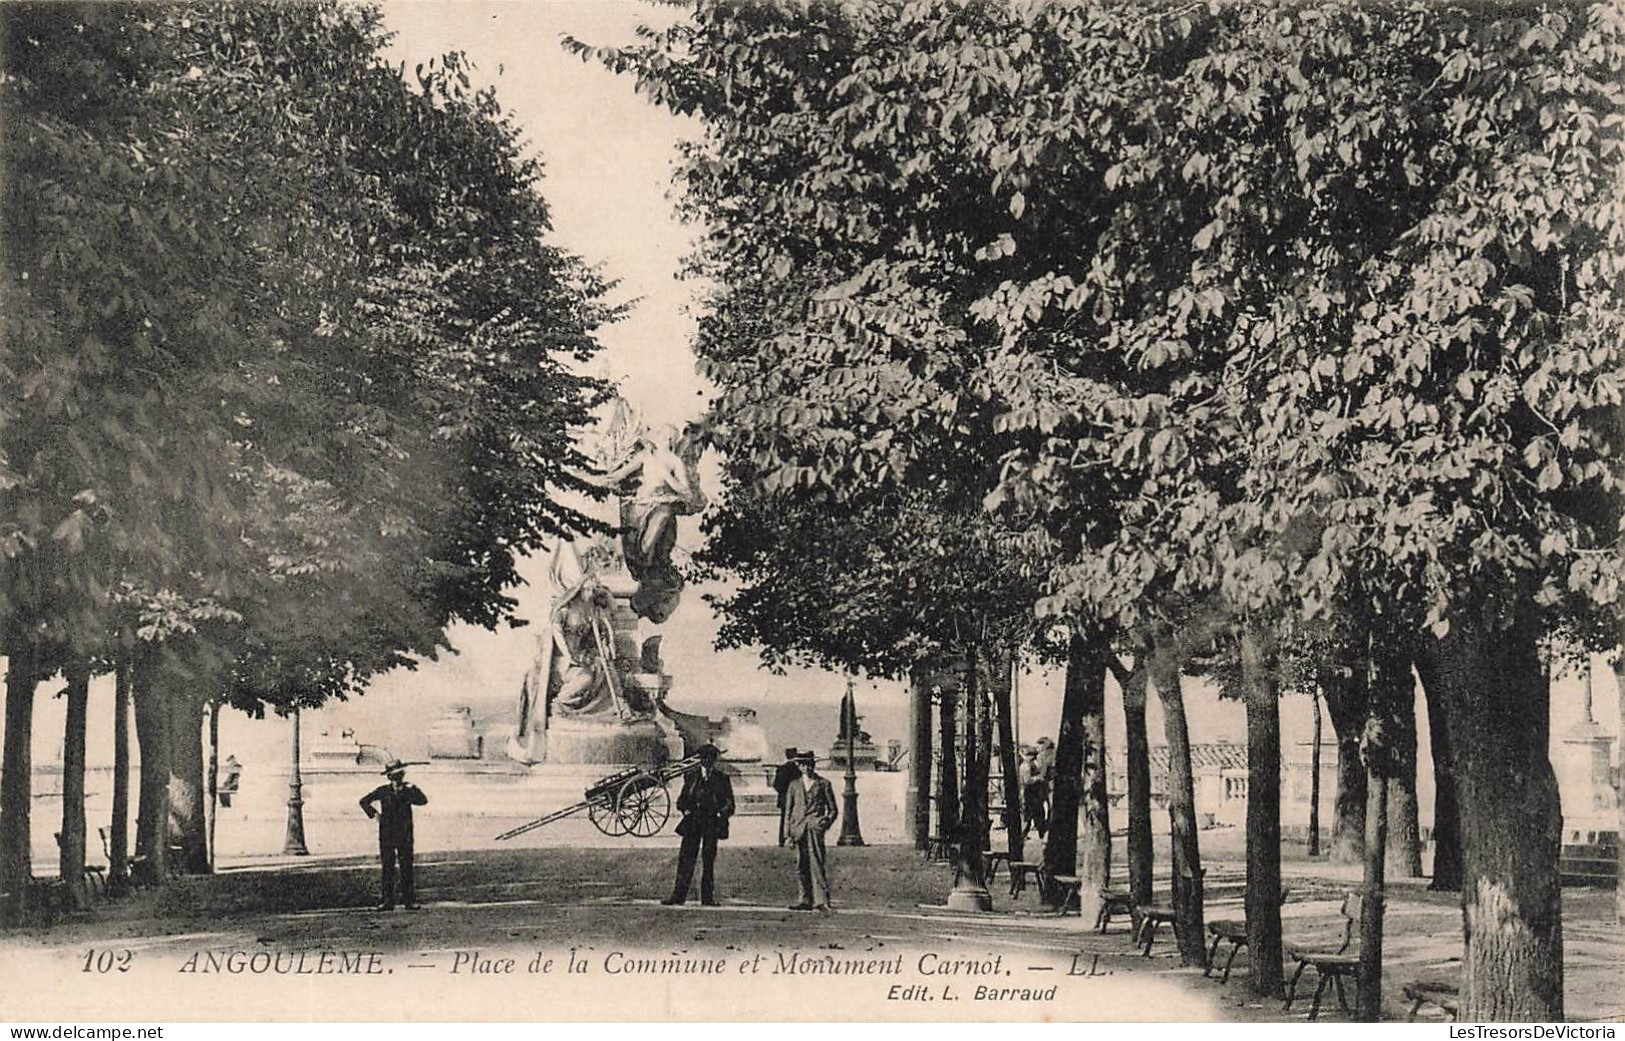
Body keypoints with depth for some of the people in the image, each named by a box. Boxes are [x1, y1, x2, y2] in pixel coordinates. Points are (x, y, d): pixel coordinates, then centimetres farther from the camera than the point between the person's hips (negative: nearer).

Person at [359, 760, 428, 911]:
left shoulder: (409, 790, 2)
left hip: (404, 835, -1)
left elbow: (423, 801, -15)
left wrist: (412, 790, -19)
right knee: (387, 869, 2)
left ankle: (409, 900, 3)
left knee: (406, 868, -1)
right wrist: (374, 813, 4)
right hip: (386, 835, 1)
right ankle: (388, 901, 6)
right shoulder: (382, 791, 4)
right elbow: (364, 801, 15)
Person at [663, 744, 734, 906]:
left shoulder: (722, 779, 7)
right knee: (686, 858, -4)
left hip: (712, 824, -1)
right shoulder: (690, 777, 11)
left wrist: (721, 814, -11)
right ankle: (678, 894, -2)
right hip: (693, 823, 1)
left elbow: (729, 803, 6)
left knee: (709, 859, 1)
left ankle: (708, 896, 6)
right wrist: (686, 810, -5)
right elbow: (682, 800, 14)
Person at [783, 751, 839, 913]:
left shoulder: (823, 784, 8)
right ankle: (805, 899, 10)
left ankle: (821, 901, -15)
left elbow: (833, 810, 11)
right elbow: (788, 810, 15)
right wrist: (788, 833, 8)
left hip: (815, 827, -3)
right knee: (801, 866, 3)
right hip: (799, 828, 3)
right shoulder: (794, 785, 15)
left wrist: (826, 821, -6)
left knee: (817, 863, -13)